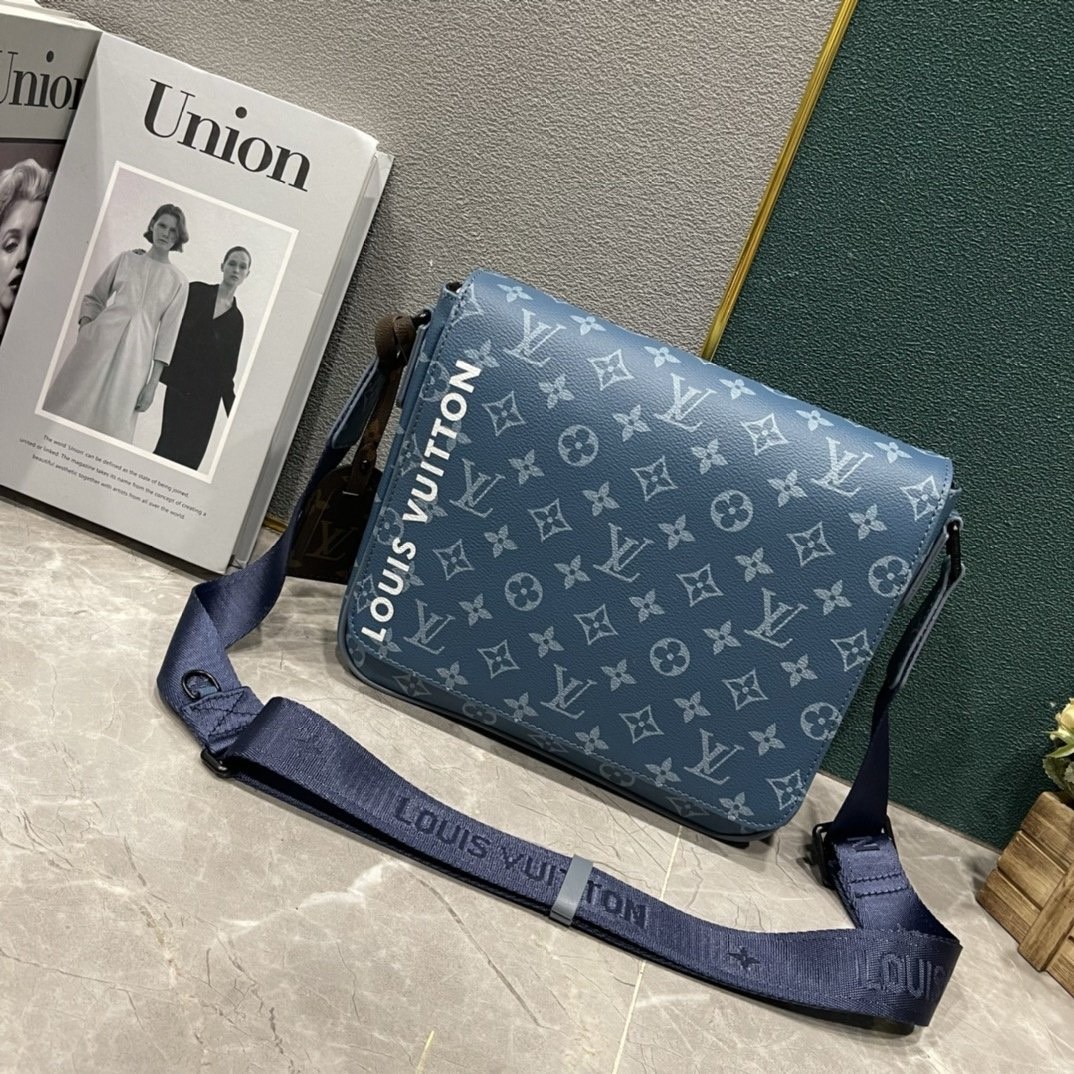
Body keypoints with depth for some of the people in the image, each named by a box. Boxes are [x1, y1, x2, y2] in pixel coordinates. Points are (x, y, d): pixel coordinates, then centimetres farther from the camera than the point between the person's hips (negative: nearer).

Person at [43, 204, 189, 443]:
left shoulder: (178, 281, 5)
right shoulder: (127, 258, 11)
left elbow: (167, 334, 2)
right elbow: (94, 298, 16)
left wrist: (153, 383, -3)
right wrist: (85, 324, -4)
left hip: (135, 355, -2)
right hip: (99, 340, 2)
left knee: (111, 420, -1)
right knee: (69, 406, 1)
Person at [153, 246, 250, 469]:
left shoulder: (236, 318, 12)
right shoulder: (197, 292, 7)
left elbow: (227, 367, 12)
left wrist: (233, 409, 7)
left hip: (206, 394, 2)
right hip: (180, 382, -2)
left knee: (191, 451, -1)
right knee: (172, 444, -8)